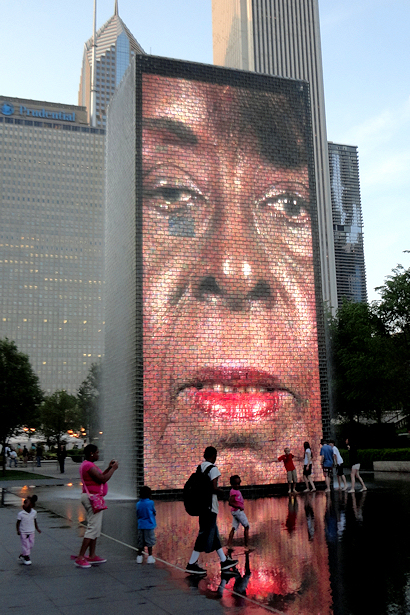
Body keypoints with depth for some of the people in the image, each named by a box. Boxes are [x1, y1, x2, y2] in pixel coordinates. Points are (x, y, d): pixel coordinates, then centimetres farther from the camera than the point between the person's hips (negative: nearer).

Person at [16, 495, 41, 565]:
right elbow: (18, 522, -9)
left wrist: (37, 528, 13)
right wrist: (18, 530, -21)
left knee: (31, 545, 9)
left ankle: (22, 555, 29)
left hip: (31, 532, 4)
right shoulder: (21, 514, -15)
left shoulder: (34, 512, -4)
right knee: (25, 545, 0)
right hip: (23, 532, -4)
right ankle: (27, 558, 15)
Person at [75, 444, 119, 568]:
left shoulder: (86, 464, 16)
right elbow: (102, 479, -23)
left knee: (95, 527, 15)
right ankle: (80, 558, -8)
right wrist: (113, 469, -11)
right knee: (93, 528, -9)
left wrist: (109, 468, 17)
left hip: (91, 497, 11)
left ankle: (92, 556, 19)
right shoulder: (89, 466, -18)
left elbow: (99, 477, 24)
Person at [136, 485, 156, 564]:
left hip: (140, 526, 4)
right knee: (149, 542, 2)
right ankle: (150, 557, 4)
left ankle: (139, 556, 14)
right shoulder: (150, 502, -10)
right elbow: (154, 513, 1)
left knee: (140, 542, 11)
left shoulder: (138, 504, 3)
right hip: (149, 525, -4)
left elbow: (137, 515, 10)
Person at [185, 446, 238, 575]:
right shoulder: (213, 469, -12)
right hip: (210, 505, -9)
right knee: (206, 534, -4)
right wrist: (221, 492, -2)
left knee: (214, 533, 15)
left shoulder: (199, 468, 10)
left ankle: (224, 561, 24)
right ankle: (191, 564, -3)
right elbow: (214, 488, -21)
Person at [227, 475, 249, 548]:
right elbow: (230, 503, -23)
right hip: (238, 511, -9)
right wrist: (239, 507, -28)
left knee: (234, 528, 5)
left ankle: (229, 545, 2)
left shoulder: (237, 491, 13)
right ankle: (246, 544, -1)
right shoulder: (233, 492, -15)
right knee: (246, 526, -2)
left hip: (235, 512, 9)